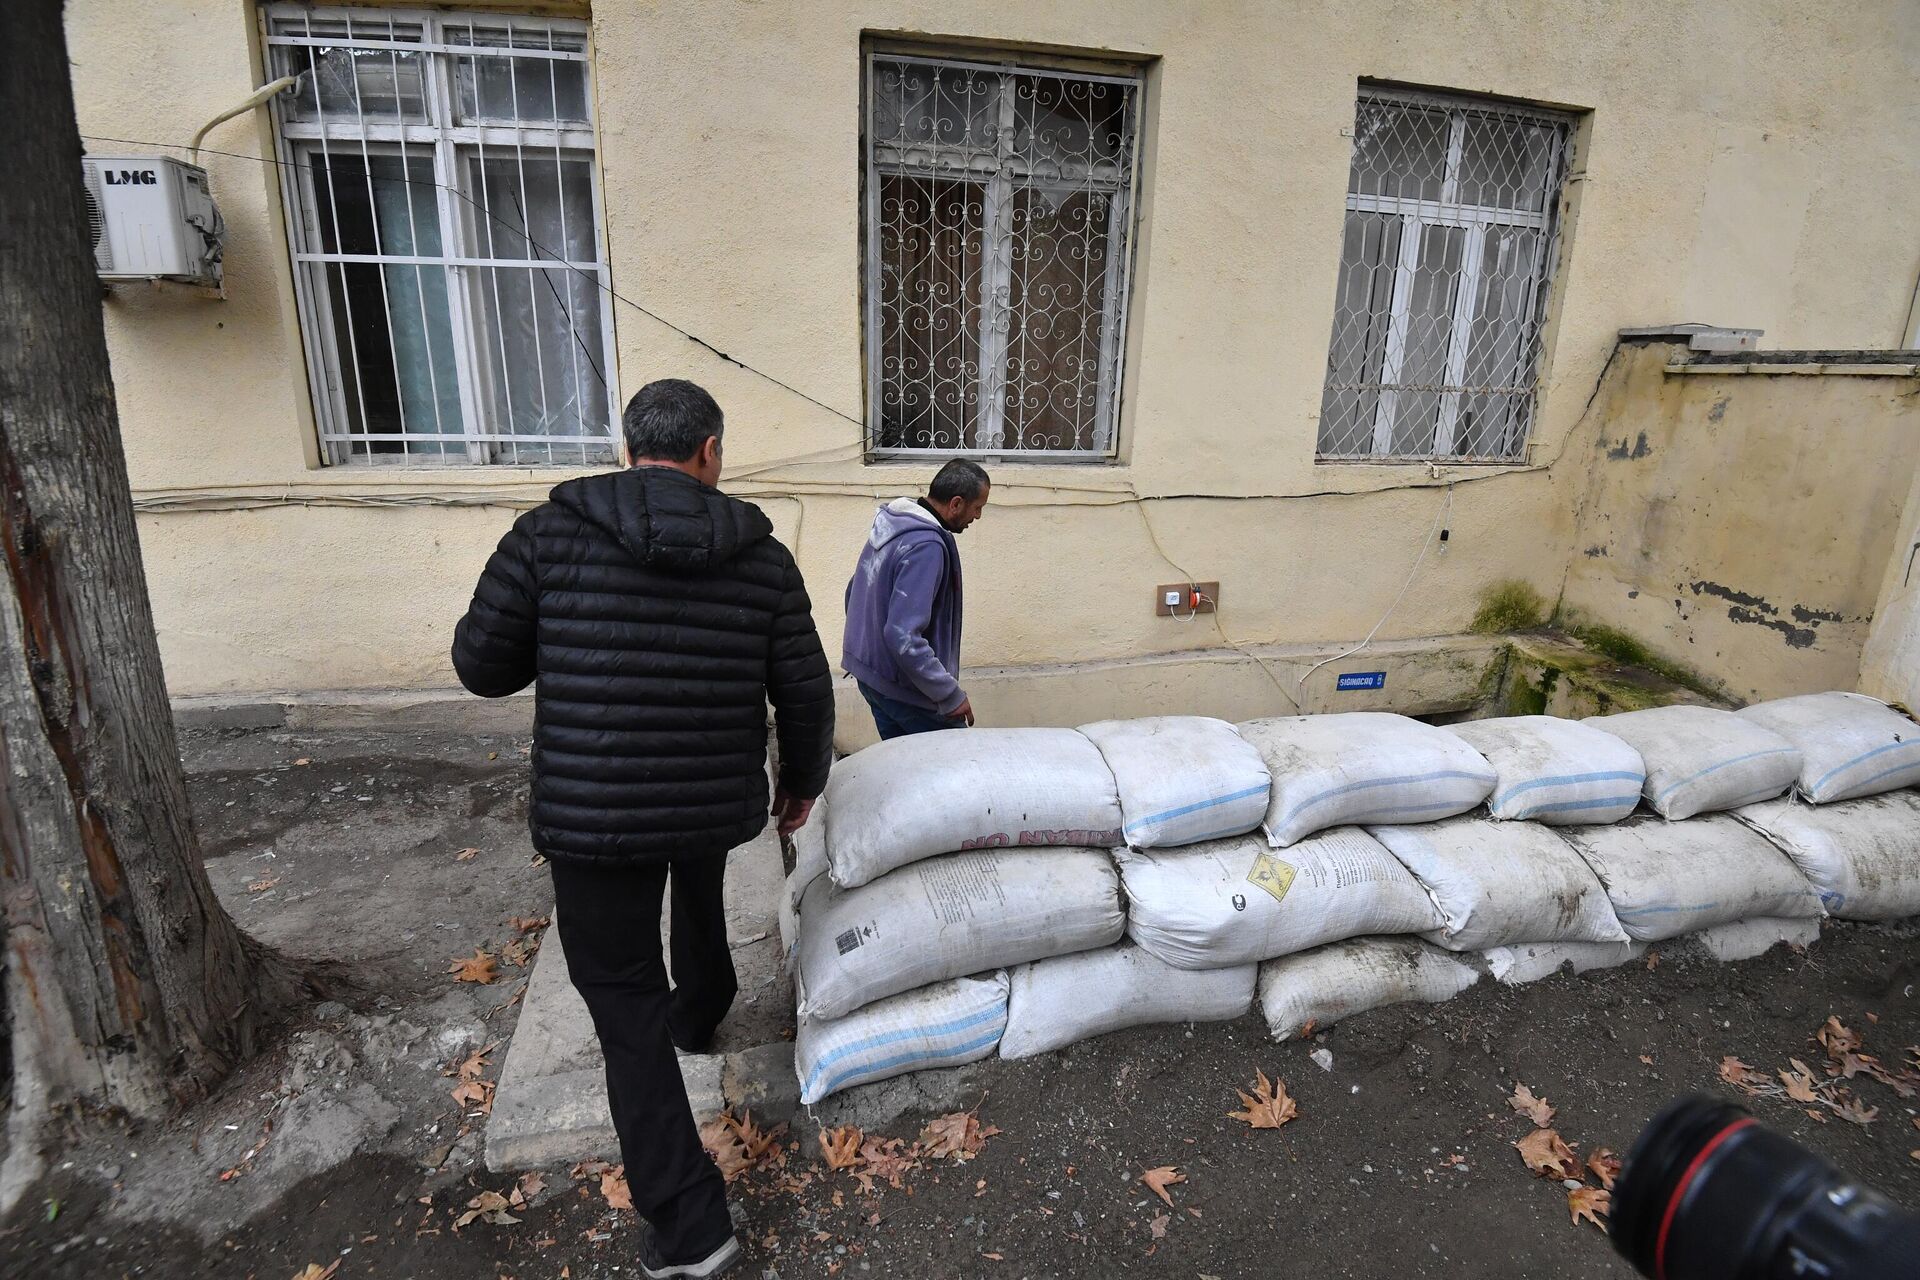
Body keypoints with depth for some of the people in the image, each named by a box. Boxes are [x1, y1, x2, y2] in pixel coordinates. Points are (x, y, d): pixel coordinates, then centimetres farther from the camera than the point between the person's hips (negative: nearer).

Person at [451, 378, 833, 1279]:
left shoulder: (551, 532, -9)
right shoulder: (762, 556, -5)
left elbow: (482, 665, -3)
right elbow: (806, 693, -1)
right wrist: (803, 779, 16)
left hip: (593, 816, -2)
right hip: (720, 805, 3)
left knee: (624, 1001, 10)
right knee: (698, 894, 35)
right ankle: (699, 1012, 61)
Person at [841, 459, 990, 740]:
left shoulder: (890, 526, 5)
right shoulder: (926, 547, -24)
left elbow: (853, 593, 17)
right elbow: (904, 636, -30)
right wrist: (951, 695, -24)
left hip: (871, 677, 9)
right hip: (906, 691, -9)